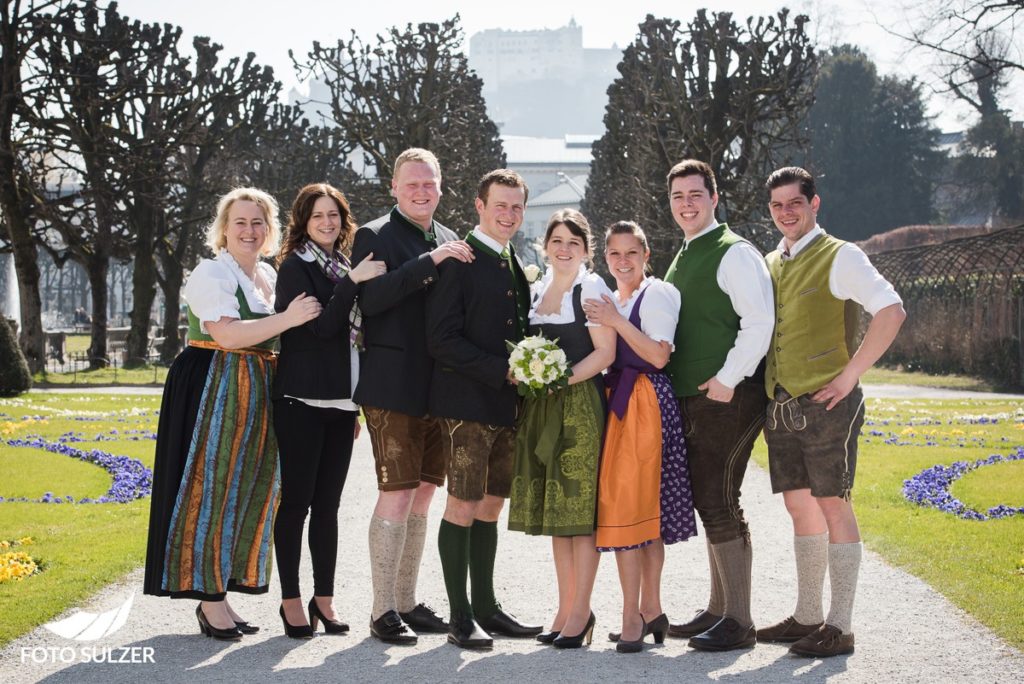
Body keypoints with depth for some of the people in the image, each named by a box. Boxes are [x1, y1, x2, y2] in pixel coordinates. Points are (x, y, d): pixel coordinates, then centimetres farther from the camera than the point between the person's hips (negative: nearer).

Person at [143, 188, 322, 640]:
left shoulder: (269, 276, 15)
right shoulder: (212, 273, -10)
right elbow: (227, 335, -22)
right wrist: (288, 318, -22)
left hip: (256, 395, 8)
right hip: (213, 392, -8)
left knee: (248, 492, 9)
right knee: (212, 490, -5)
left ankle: (218, 592, 17)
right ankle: (210, 598, 1)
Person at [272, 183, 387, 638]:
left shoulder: (345, 268, 15)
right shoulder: (295, 267, -5)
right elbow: (322, 325, -17)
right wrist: (354, 281, -22)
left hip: (340, 403, 6)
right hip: (301, 401, -6)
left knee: (328, 503, 9)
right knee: (296, 500, -2)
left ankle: (324, 598, 15)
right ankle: (291, 599, 5)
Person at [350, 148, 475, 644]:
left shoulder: (449, 242, 15)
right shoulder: (375, 236, -5)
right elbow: (370, 300, -21)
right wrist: (430, 262, -24)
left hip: (436, 387, 7)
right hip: (393, 385, -7)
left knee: (421, 492, 12)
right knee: (396, 494, -8)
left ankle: (407, 602, 21)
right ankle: (383, 611, -2)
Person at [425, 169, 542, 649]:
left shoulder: (514, 266, 16)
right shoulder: (459, 260, -8)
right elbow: (441, 339, -15)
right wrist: (502, 371, -18)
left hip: (506, 405, 8)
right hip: (466, 402, -8)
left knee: (491, 505, 12)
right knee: (463, 505, -5)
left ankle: (486, 608, 20)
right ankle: (460, 618, 1)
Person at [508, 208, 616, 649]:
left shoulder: (592, 287, -4)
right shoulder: (537, 289, 15)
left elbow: (605, 352, -11)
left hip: (580, 404, -7)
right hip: (541, 409, 7)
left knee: (580, 508, -6)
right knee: (554, 511, 9)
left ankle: (580, 612, 0)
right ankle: (565, 608, 17)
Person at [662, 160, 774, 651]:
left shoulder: (734, 253, -10)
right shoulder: (682, 259, 18)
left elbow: (759, 321, -18)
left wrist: (727, 380, -19)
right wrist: (675, 380, 16)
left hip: (726, 396, -9)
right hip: (690, 398, 9)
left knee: (718, 501, -10)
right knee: (707, 501, 13)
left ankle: (739, 621, -3)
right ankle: (718, 609, 22)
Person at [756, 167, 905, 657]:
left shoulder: (839, 257, -6)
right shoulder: (770, 265, 15)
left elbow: (892, 312, -17)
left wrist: (850, 375, -18)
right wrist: (762, 386, 13)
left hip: (826, 403, -7)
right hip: (780, 408, 7)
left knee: (833, 507, -5)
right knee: (799, 507, 12)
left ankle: (839, 628, -1)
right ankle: (807, 617, 21)